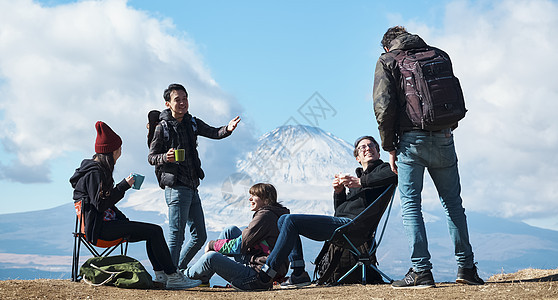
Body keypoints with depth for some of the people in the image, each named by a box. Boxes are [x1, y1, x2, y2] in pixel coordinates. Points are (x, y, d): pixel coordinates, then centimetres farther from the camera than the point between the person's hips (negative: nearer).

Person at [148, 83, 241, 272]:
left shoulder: (192, 123, 13)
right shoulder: (162, 127, -5)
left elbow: (213, 133, 2)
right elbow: (151, 157, -3)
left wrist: (228, 129, -19)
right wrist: (165, 158, -24)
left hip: (192, 187, 7)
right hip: (176, 187, -7)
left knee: (200, 236, 11)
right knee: (177, 235, -9)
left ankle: (179, 269, 25)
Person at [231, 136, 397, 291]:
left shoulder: (382, 169, 7)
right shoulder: (358, 176, 31)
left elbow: (395, 174, -21)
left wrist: (360, 182, -20)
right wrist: (338, 191, 2)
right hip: (341, 222, 10)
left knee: (291, 221, -21)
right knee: (284, 220, 8)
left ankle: (265, 278, -22)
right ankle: (299, 273, -6)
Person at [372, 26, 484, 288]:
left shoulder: (387, 61, 4)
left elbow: (384, 106, -7)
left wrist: (390, 147, 0)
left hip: (411, 141, -3)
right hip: (443, 139, 4)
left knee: (410, 205, 2)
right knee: (453, 204, 12)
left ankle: (421, 271, -3)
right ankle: (466, 267, 14)